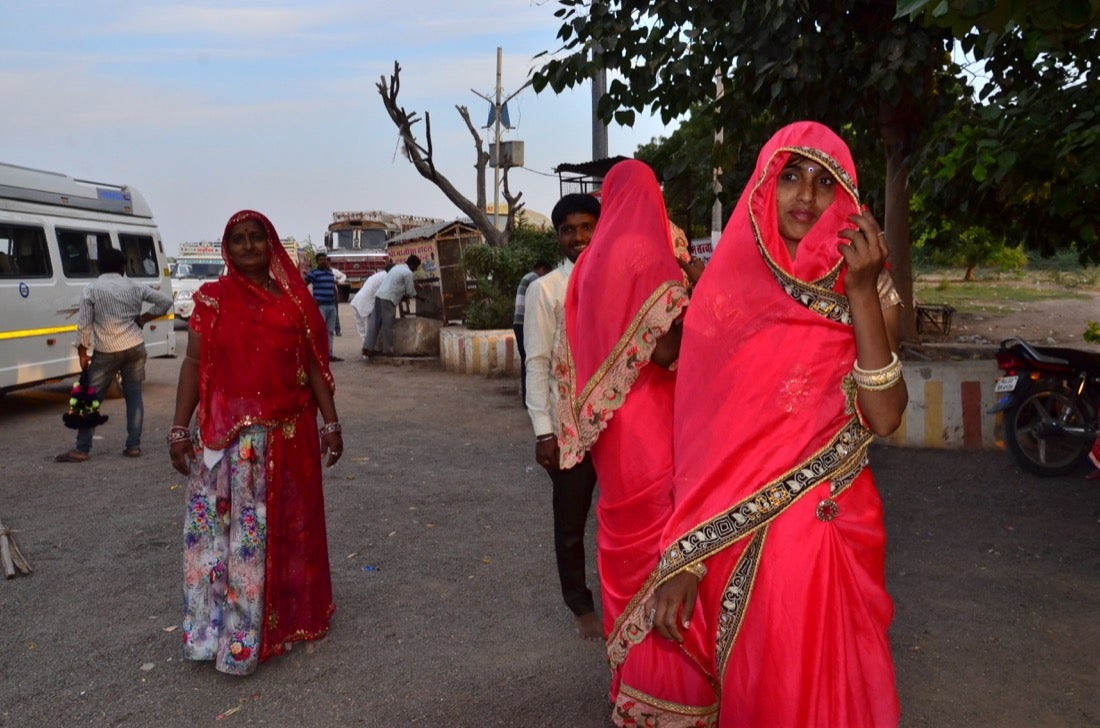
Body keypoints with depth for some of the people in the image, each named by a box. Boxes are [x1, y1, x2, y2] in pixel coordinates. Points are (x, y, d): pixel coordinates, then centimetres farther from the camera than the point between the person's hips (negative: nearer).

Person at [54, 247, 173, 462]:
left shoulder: (91, 289, -5)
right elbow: (165, 301, 5)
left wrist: (82, 353, 0)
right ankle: (133, 445, 6)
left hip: (106, 352, -3)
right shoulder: (135, 287, 4)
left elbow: (84, 325, -8)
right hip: (135, 348, 3)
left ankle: (82, 449, 6)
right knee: (134, 395, 8)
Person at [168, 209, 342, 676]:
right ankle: (232, 636, 11)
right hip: (228, 435, -2)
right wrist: (179, 429, -5)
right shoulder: (212, 299, 1)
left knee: (288, 528, 11)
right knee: (227, 531, 1)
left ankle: (286, 616, 28)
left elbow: (314, 365, 6)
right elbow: (194, 364, -1)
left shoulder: (293, 300, 5)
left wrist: (330, 422, 2)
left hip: (288, 434, 2)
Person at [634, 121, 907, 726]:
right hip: (739, 534, 0)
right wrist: (683, 560, -11)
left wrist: (862, 296, -20)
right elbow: (699, 432, -5)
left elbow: (884, 418, -13)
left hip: (833, 527, 1)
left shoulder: (867, 289, 0)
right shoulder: (727, 287, -3)